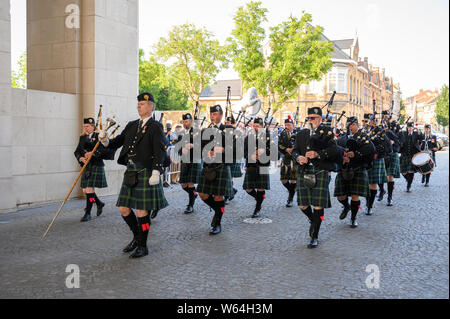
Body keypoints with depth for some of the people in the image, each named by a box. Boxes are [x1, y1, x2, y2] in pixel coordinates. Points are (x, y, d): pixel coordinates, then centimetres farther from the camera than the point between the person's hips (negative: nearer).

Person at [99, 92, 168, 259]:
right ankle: (137, 236, 30)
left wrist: (156, 173, -20)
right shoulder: (131, 125, 16)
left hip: (145, 172, -7)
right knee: (124, 208, 9)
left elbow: (159, 152, -11)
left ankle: (143, 246, 13)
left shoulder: (155, 127, -4)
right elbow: (117, 142, 16)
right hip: (130, 171, 7)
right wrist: (105, 140, -5)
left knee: (142, 210, -2)